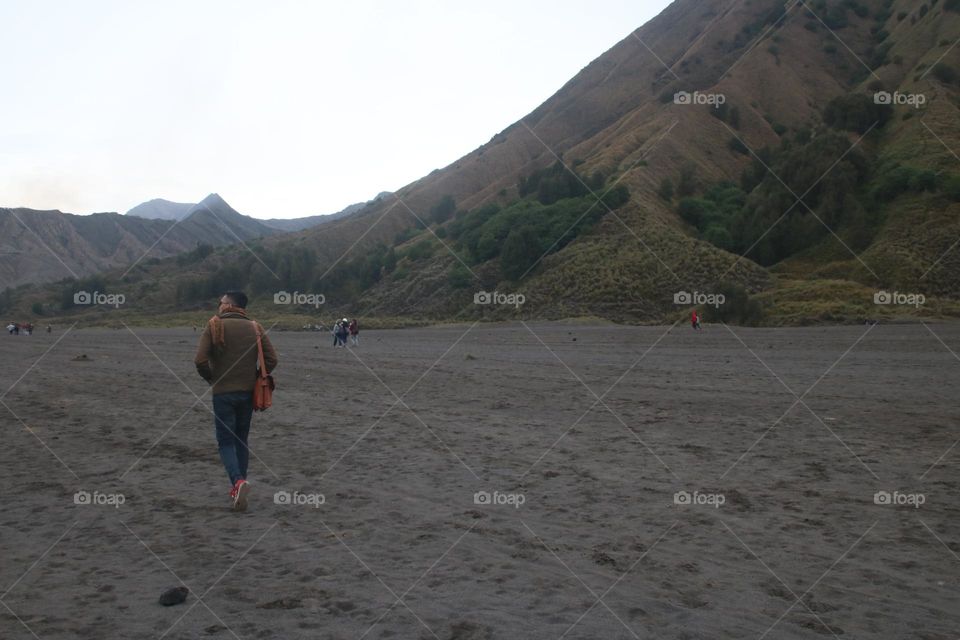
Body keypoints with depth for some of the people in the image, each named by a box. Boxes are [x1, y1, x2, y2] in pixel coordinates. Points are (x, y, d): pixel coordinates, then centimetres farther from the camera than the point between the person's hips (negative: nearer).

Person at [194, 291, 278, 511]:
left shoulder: (214, 326, -7)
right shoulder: (255, 328, 3)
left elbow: (200, 361, -14)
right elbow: (271, 360, -2)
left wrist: (212, 379, 3)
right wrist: (256, 380, 10)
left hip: (223, 393, -3)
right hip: (248, 393, 4)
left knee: (225, 441, 3)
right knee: (242, 439, 16)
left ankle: (238, 481, -19)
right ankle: (238, 487, 21)